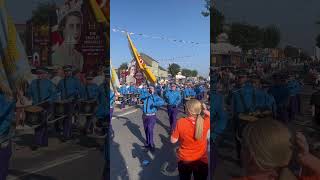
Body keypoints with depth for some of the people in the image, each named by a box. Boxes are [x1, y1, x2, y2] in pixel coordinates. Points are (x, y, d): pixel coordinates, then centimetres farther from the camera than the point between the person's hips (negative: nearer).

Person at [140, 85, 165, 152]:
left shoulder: (155, 96, -5)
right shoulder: (146, 96, 9)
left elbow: (162, 102, -21)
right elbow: (141, 97, -11)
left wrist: (154, 104, -33)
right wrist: (147, 95, -25)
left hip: (152, 116, -5)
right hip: (145, 116, 5)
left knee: (150, 130, -15)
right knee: (146, 130, 15)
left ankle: (151, 145, -2)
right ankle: (148, 143, 33)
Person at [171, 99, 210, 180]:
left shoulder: (181, 122, -23)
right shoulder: (206, 122, -20)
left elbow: (173, 140, -10)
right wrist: (205, 110, -6)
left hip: (184, 160, 0)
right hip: (201, 161, 0)